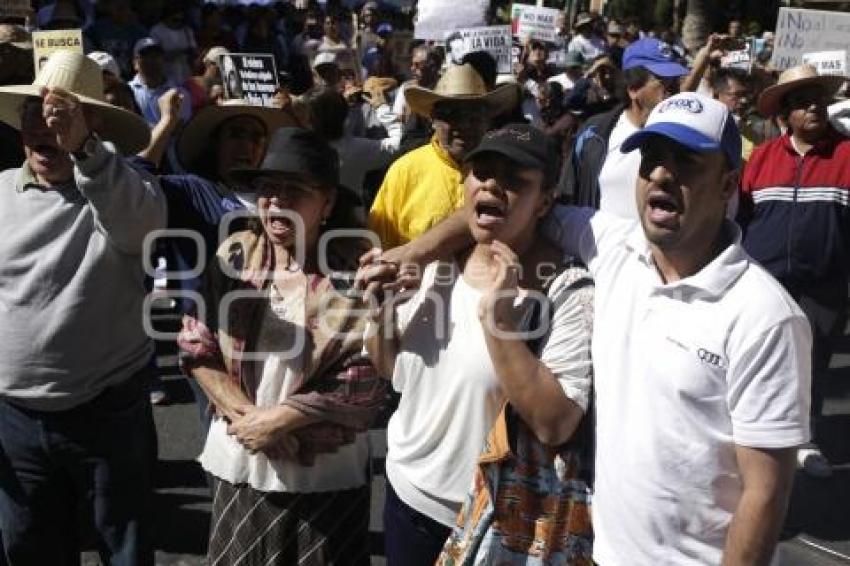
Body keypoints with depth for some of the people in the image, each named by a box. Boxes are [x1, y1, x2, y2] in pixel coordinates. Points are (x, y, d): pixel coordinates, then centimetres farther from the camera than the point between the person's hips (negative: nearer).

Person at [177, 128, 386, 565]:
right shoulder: (234, 255, -2)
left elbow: (361, 387, -14)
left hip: (324, 475, -3)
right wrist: (246, 416, -12)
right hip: (239, 461, 3)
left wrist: (277, 420, -15)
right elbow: (197, 347, -2)